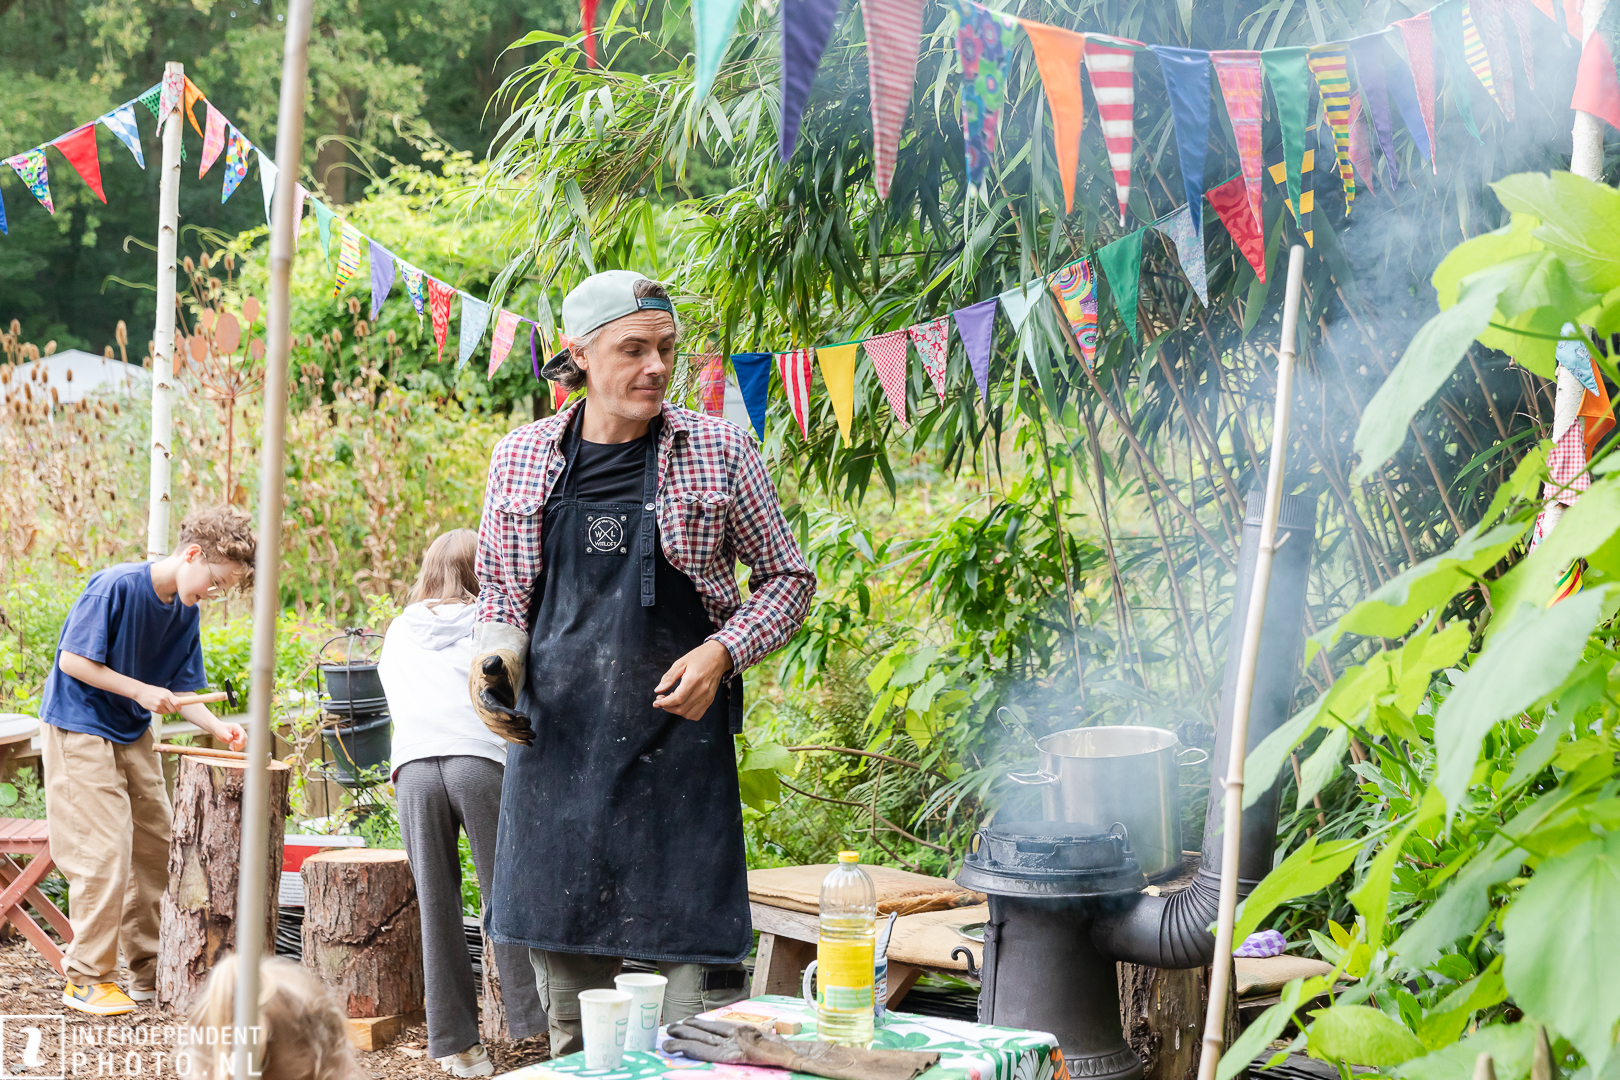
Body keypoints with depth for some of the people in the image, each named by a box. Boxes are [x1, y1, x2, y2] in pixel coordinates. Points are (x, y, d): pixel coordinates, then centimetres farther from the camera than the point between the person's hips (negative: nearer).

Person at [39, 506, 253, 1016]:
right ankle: (85, 979, 0)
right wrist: (141, 691, -22)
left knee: (156, 848, 9)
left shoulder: (187, 612, 1)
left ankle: (151, 973, 19)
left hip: (134, 734, 8)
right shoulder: (115, 587, -22)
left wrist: (220, 729, -11)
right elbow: (74, 661, -20)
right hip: (79, 729, -8)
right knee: (104, 851, -11)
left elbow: (183, 690, 5)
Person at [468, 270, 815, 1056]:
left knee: (697, 970, -6)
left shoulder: (719, 452, -1)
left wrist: (721, 654, -10)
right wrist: (495, 655, -2)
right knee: (571, 1011, 9)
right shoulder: (520, 459, 7)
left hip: (678, 741, -3)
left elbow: (787, 579, 6)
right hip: (553, 745, 3)